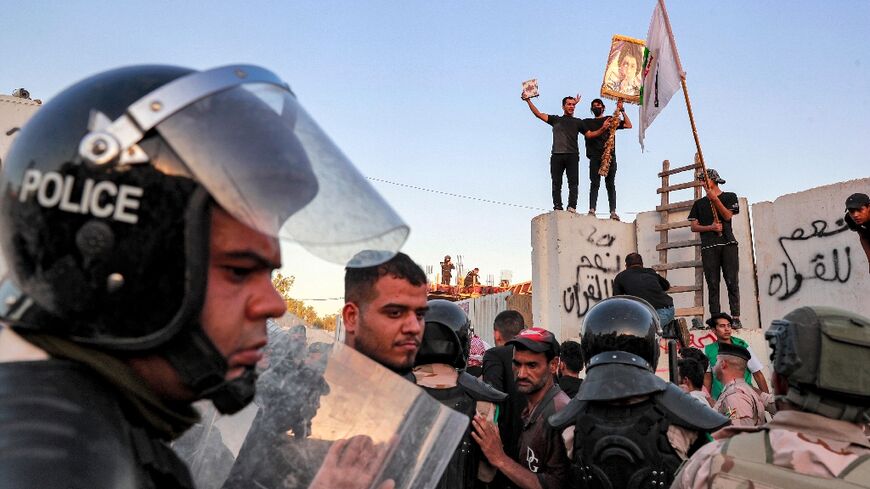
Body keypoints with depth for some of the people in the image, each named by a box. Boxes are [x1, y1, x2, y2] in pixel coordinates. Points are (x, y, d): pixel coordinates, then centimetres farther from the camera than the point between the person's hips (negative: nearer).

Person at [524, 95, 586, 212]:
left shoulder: (578, 122, 20)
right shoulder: (556, 119, 20)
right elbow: (538, 114, 14)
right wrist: (528, 101, 8)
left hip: (572, 155, -1)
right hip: (557, 155, 1)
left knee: (573, 182, -10)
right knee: (556, 183, -3)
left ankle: (572, 206, -15)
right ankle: (557, 207, -3)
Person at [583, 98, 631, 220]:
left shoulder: (610, 119, 21)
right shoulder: (587, 122, 17)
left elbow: (629, 125, 15)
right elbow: (589, 135, -1)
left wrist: (622, 110, 10)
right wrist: (602, 129, -14)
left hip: (610, 156, 1)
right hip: (595, 156, -1)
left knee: (610, 184, -4)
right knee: (595, 183, -9)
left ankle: (613, 211, -9)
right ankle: (592, 210, -15)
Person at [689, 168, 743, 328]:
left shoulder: (729, 197, 14)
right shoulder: (699, 203, 19)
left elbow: (728, 216, -3)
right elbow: (694, 227, 11)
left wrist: (715, 199, -12)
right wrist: (711, 227, -6)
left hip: (728, 244, -2)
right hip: (708, 247, 2)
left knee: (732, 282, -8)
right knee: (712, 284, -3)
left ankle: (736, 318, -8)